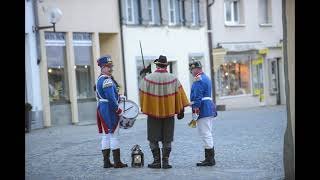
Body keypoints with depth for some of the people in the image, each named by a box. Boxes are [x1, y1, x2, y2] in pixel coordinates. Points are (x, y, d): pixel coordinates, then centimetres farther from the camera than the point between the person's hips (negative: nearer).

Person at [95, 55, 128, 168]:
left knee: (106, 136, 11)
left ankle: (106, 162, 13)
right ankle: (117, 162, -2)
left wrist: (118, 97, 14)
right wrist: (119, 111, -15)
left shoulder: (100, 79, 15)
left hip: (101, 109, 10)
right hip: (110, 110, -10)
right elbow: (111, 98, -24)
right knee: (114, 135, -5)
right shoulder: (107, 80, -18)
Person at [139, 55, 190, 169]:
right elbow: (179, 96, 0)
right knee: (167, 139, 9)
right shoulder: (173, 79, -4)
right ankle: (165, 161, 7)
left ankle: (156, 161, 9)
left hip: (153, 112, -1)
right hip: (169, 113, 1)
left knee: (153, 139, 9)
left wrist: (144, 109, 14)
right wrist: (180, 111, 9)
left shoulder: (147, 79, -8)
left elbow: (143, 95, 0)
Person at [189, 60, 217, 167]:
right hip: (210, 110, 10)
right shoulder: (206, 78, 19)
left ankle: (209, 159, -6)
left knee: (205, 134, -8)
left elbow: (198, 98, -19)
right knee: (207, 134, 14)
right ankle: (210, 158, 18)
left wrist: (195, 113, -18)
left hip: (203, 111, -10)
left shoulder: (199, 80, -14)